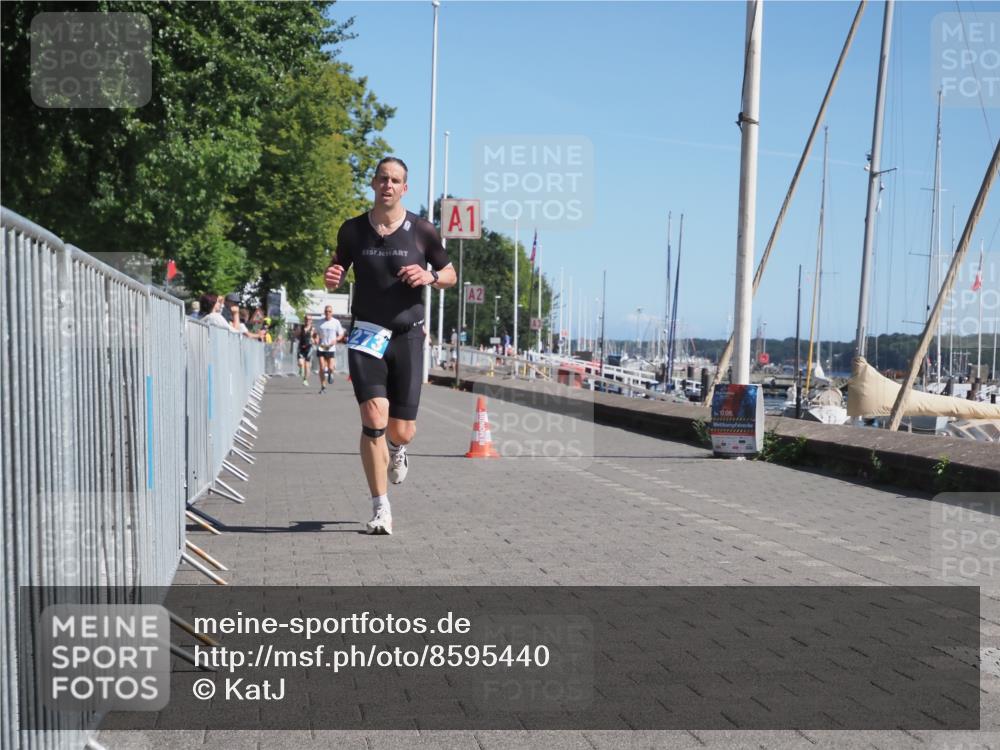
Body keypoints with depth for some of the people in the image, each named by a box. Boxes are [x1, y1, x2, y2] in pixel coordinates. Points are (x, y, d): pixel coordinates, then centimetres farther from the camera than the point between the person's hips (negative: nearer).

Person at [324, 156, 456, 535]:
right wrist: (331, 278, -9)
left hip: (407, 336, 0)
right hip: (366, 334, 0)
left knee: (401, 431, 2)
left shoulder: (422, 230, 1)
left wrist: (430, 277, -11)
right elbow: (337, 269, 15)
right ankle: (381, 510, -6)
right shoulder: (352, 230, 3)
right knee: (374, 419, -16)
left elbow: (450, 274, 10)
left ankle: (396, 450, 43)